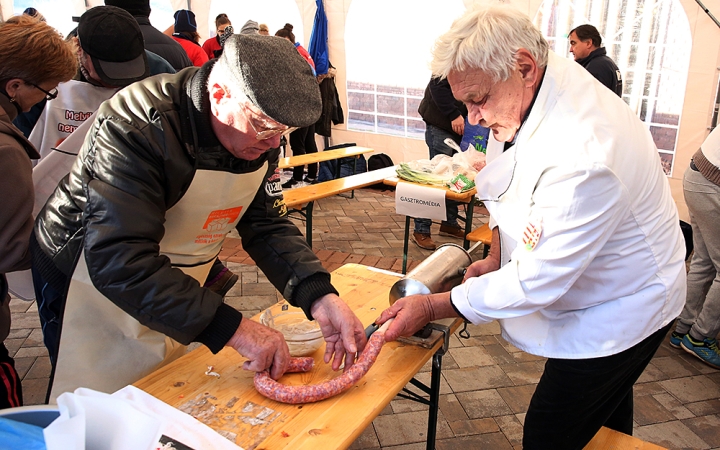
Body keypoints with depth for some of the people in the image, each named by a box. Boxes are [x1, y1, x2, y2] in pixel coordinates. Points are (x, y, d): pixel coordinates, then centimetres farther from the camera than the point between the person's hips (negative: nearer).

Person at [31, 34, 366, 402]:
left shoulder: (261, 137, -10)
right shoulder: (137, 128, -32)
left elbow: (269, 226, -10)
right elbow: (119, 262, -38)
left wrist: (319, 297, -27)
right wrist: (232, 329, -41)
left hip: (175, 294, 6)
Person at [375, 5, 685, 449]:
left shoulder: (583, 156, -38)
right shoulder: (526, 95, -9)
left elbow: (537, 281, -31)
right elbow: (507, 185, 9)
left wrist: (432, 307, -25)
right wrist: (497, 256, 0)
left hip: (621, 309, -8)